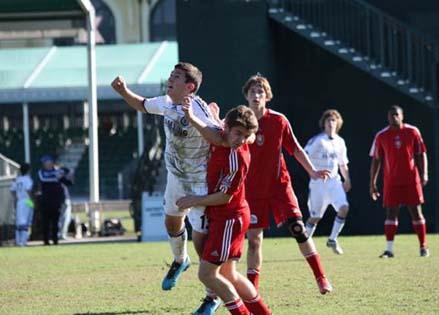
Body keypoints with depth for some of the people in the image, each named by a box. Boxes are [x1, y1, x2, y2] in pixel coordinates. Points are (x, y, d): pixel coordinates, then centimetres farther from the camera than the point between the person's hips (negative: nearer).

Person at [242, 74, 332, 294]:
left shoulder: (278, 121, -2)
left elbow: (295, 149, 5)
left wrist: (312, 172, -4)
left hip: (279, 183, -1)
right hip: (253, 189, 1)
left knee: (297, 227, -13)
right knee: (254, 238, 0)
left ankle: (321, 278, -5)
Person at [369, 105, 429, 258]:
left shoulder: (412, 132, 1)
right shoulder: (381, 136, 3)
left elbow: (421, 154, 4)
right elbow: (376, 160, 7)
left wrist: (424, 173, -9)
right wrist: (372, 183, 5)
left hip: (411, 180, -1)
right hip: (391, 181, 1)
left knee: (416, 211, 1)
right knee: (391, 213, -2)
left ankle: (423, 247, 9)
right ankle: (389, 249, -3)